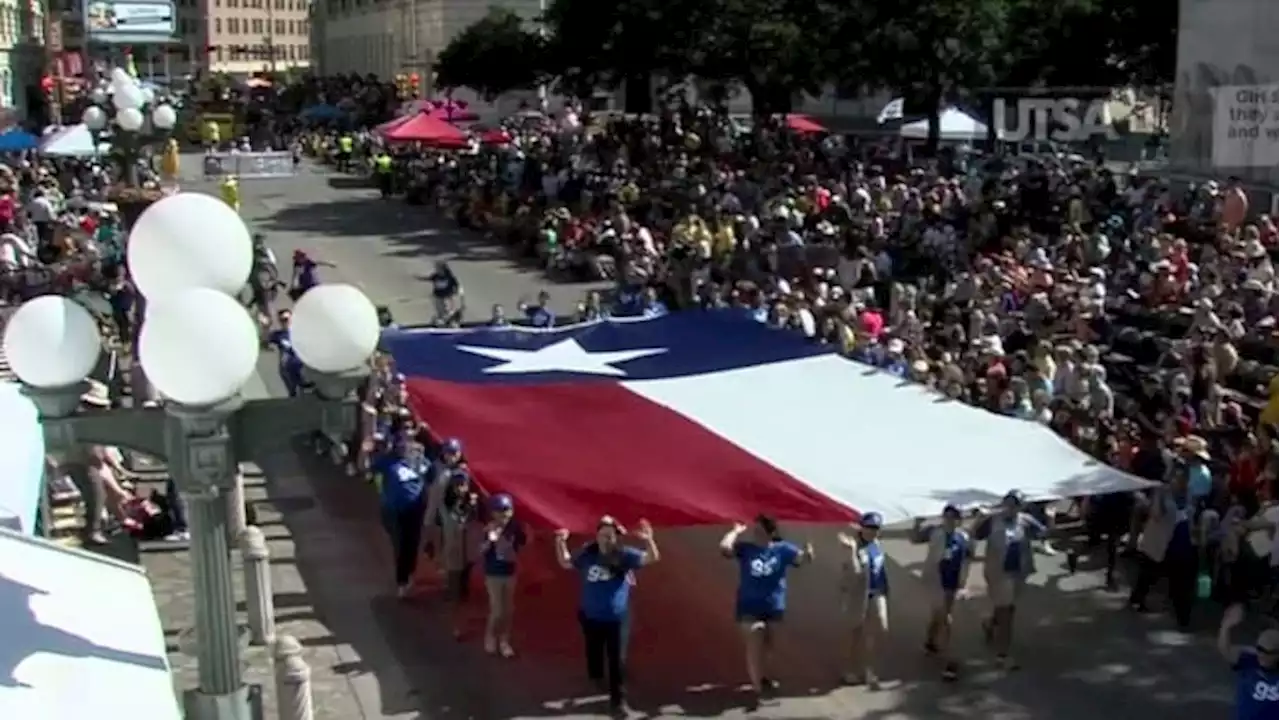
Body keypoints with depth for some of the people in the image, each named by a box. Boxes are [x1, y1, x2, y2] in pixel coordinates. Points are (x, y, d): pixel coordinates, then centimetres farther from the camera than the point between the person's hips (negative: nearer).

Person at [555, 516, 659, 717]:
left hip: (617, 617, -2)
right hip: (590, 615, 3)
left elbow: (651, 558, -20)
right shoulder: (587, 554, -6)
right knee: (594, 652, 23)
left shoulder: (624, 555, -12)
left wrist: (649, 540, -40)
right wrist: (561, 543, -6)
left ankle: (618, 700, 6)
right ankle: (596, 676, 52)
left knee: (617, 659, -3)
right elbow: (566, 563, 10)